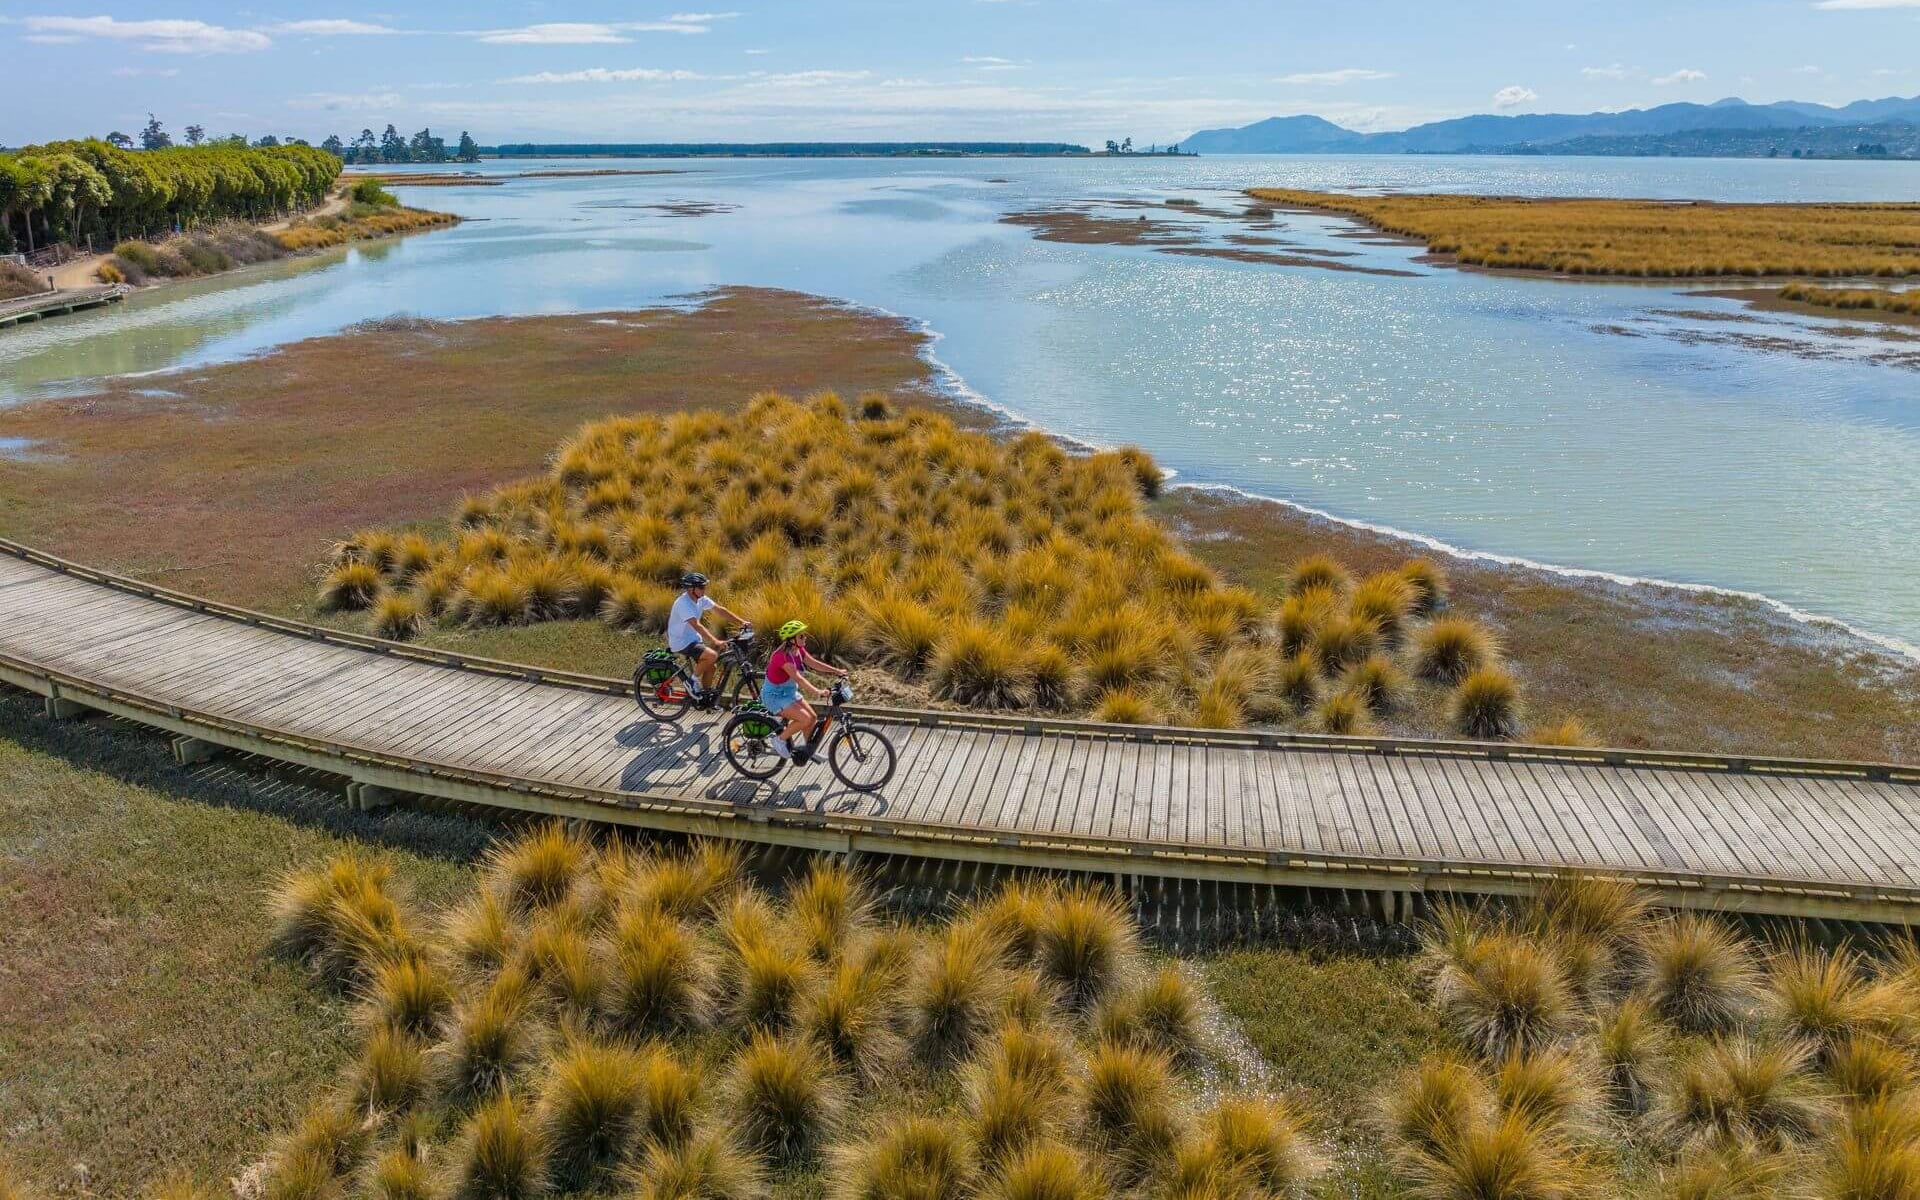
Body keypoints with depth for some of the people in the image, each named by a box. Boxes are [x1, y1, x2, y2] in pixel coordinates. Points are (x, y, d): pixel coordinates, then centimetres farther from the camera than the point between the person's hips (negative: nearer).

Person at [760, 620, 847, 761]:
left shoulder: (799, 650, -3)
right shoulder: (783, 656, -30)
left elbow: (814, 663, -3)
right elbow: (798, 678, -41)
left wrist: (836, 671, -13)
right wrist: (817, 692, -52)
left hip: (790, 692, 9)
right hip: (775, 696, -9)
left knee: (813, 717, 2)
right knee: (806, 719, -21)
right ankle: (780, 739, -1)